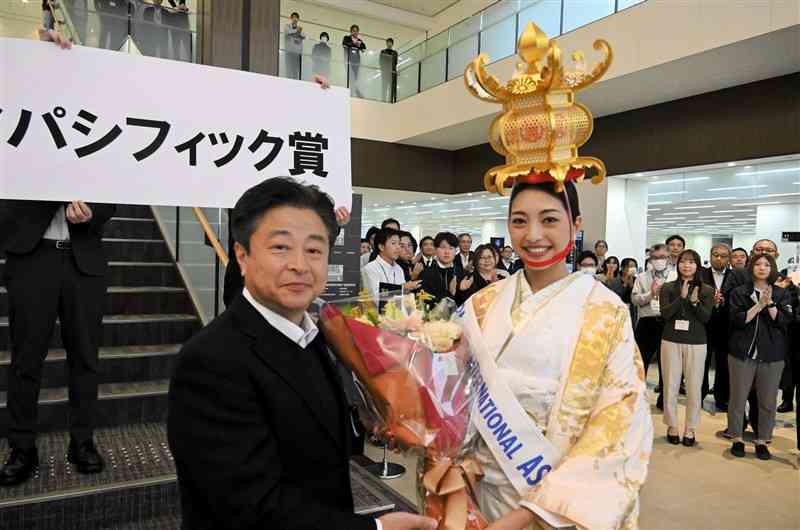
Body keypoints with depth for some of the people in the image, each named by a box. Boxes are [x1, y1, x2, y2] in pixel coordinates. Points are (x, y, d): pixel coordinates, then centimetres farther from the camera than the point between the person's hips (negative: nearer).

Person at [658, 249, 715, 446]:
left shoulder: (707, 290, 4)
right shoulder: (668, 288, 3)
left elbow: (706, 317, -5)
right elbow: (665, 314, -8)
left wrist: (695, 301, -21)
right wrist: (682, 297, -18)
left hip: (696, 343, 0)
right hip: (671, 341, 0)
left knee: (694, 388, 4)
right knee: (671, 386, 5)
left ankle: (690, 428, 19)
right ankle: (672, 426, 20)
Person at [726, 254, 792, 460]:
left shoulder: (781, 294, 8)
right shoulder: (739, 292, 3)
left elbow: (785, 321, -4)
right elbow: (737, 320, -8)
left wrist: (769, 304, -17)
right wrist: (759, 305, -16)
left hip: (772, 355, 2)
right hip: (743, 352, -1)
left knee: (768, 401, 5)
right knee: (738, 398, 2)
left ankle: (762, 440, 19)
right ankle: (737, 439, 16)